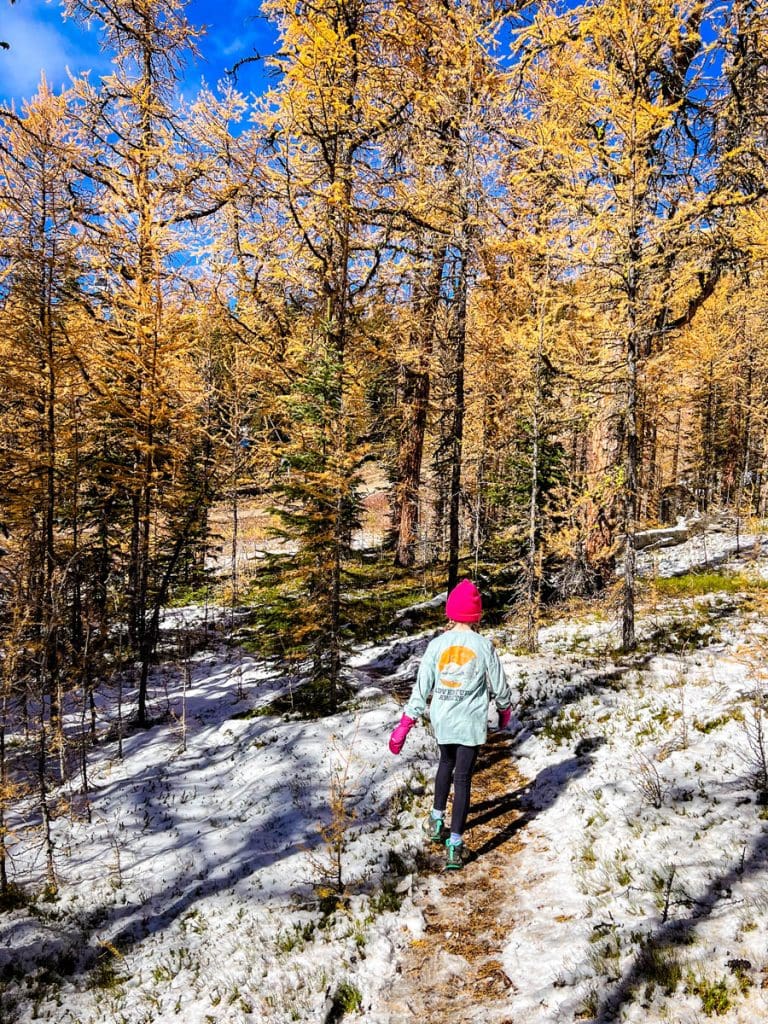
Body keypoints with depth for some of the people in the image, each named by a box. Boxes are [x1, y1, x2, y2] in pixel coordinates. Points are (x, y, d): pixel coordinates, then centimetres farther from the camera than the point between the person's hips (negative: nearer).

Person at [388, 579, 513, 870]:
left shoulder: (436, 645, -8)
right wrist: (505, 710, 19)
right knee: (463, 778, 4)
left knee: (446, 763, 27)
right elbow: (498, 685, -1)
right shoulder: (484, 646, -11)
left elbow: (421, 688, -7)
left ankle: (437, 819, 37)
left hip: (442, 720, 2)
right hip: (471, 723, -2)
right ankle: (455, 844, 2)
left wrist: (405, 725, -1)